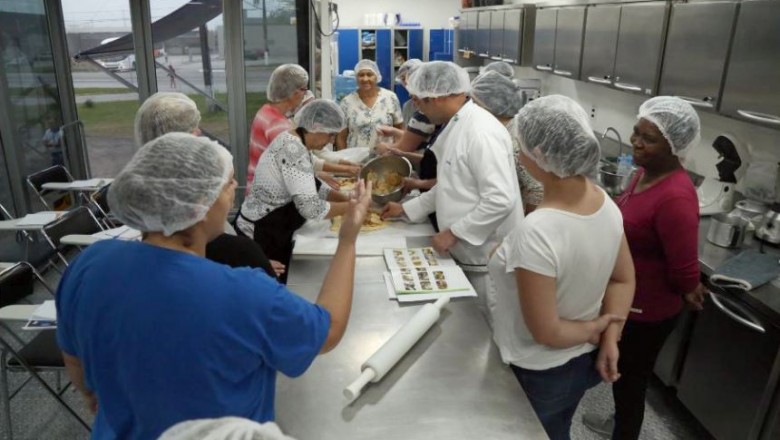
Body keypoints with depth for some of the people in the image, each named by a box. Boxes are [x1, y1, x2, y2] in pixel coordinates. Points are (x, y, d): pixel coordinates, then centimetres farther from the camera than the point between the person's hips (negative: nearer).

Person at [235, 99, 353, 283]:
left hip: (271, 232, 9)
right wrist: (350, 206, -18)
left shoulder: (293, 143, 6)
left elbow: (314, 187, 16)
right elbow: (311, 208, -32)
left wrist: (347, 198, 4)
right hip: (262, 236, -9)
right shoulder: (294, 150, -25)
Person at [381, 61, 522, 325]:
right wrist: (406, 208, 14)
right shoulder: (456, 126, 10)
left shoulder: (481, 132, -22)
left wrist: (453, 233, -22)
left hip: (487, 257, -9)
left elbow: (501, 200, -28)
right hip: (467, 252, 9)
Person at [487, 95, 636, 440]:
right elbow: (623, 279, 1)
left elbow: (545, 331, -27)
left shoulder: (536, 233, -36)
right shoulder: (604, 202, -11)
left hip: (538, 375, -7)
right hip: (584, 361, 7)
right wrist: (610, 336, -6)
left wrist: (593, 329, -10)